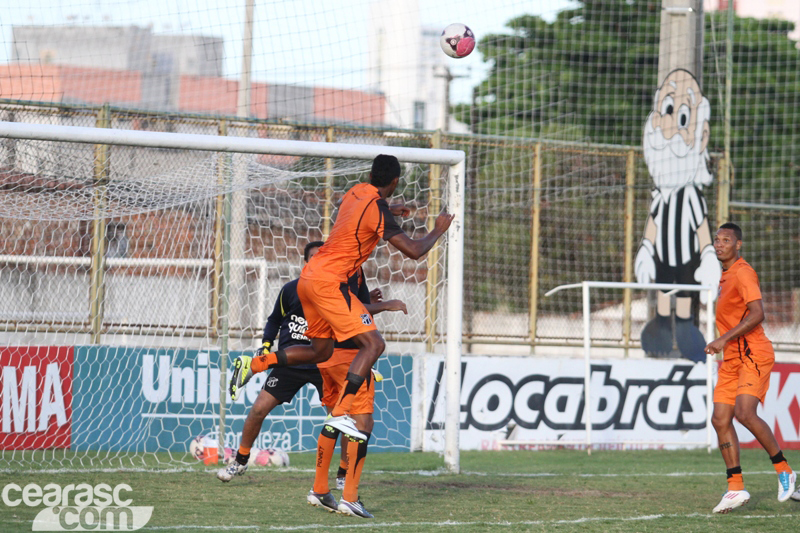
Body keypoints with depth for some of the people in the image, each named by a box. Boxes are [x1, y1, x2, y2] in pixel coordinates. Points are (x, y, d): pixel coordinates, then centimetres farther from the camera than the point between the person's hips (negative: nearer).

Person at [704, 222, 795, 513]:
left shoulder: (743, 273, -11)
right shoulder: (725, 276, 19)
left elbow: (757, 314, -22)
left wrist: (725, 339, -24)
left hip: (753, 355, -9)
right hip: (732, 359, 9)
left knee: (744, 413, -23)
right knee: (720, 419, -1)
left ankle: (784, 470, -7)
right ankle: (736, 489, 1)